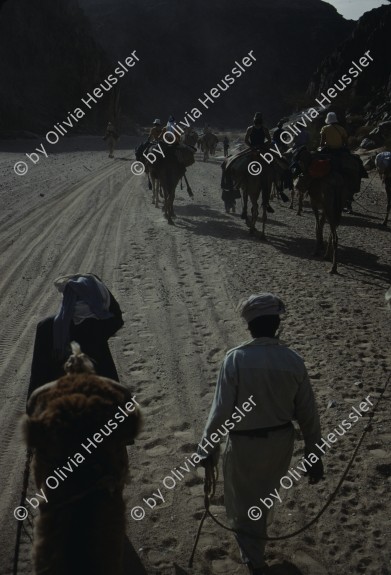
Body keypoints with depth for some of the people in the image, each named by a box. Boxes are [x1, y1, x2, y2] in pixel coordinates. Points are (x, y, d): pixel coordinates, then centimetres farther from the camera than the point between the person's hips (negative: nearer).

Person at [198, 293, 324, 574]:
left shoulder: (236, 359, -22)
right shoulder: (294, 360, -12)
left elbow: (222, 410, -19)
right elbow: (308, 413, -6)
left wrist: (208, 447, -4)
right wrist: (314, 454, 5)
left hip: (245, 443, -4)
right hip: (281, 441, 5)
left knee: (244, 501, 18)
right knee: (266, 493, 31)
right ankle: (258, 530, 57)